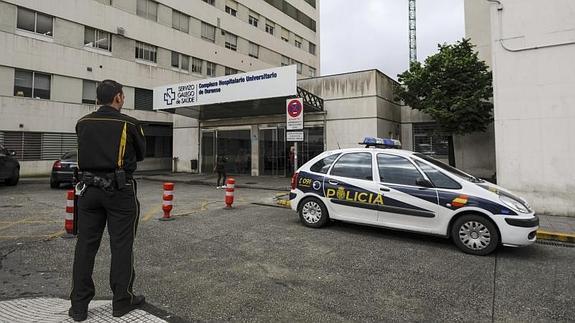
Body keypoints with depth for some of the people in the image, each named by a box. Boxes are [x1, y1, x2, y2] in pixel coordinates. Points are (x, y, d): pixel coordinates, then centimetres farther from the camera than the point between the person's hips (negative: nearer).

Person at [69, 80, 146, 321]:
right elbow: (140, 154, 5)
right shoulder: (129, 124, -7)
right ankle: (122, 300, 15)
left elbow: (86, 151, 13)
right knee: (121, 245, 5)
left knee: (86, 245, 10)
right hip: (119, 190, -4)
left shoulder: (82, 123, 5)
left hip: (88, 188, 5)